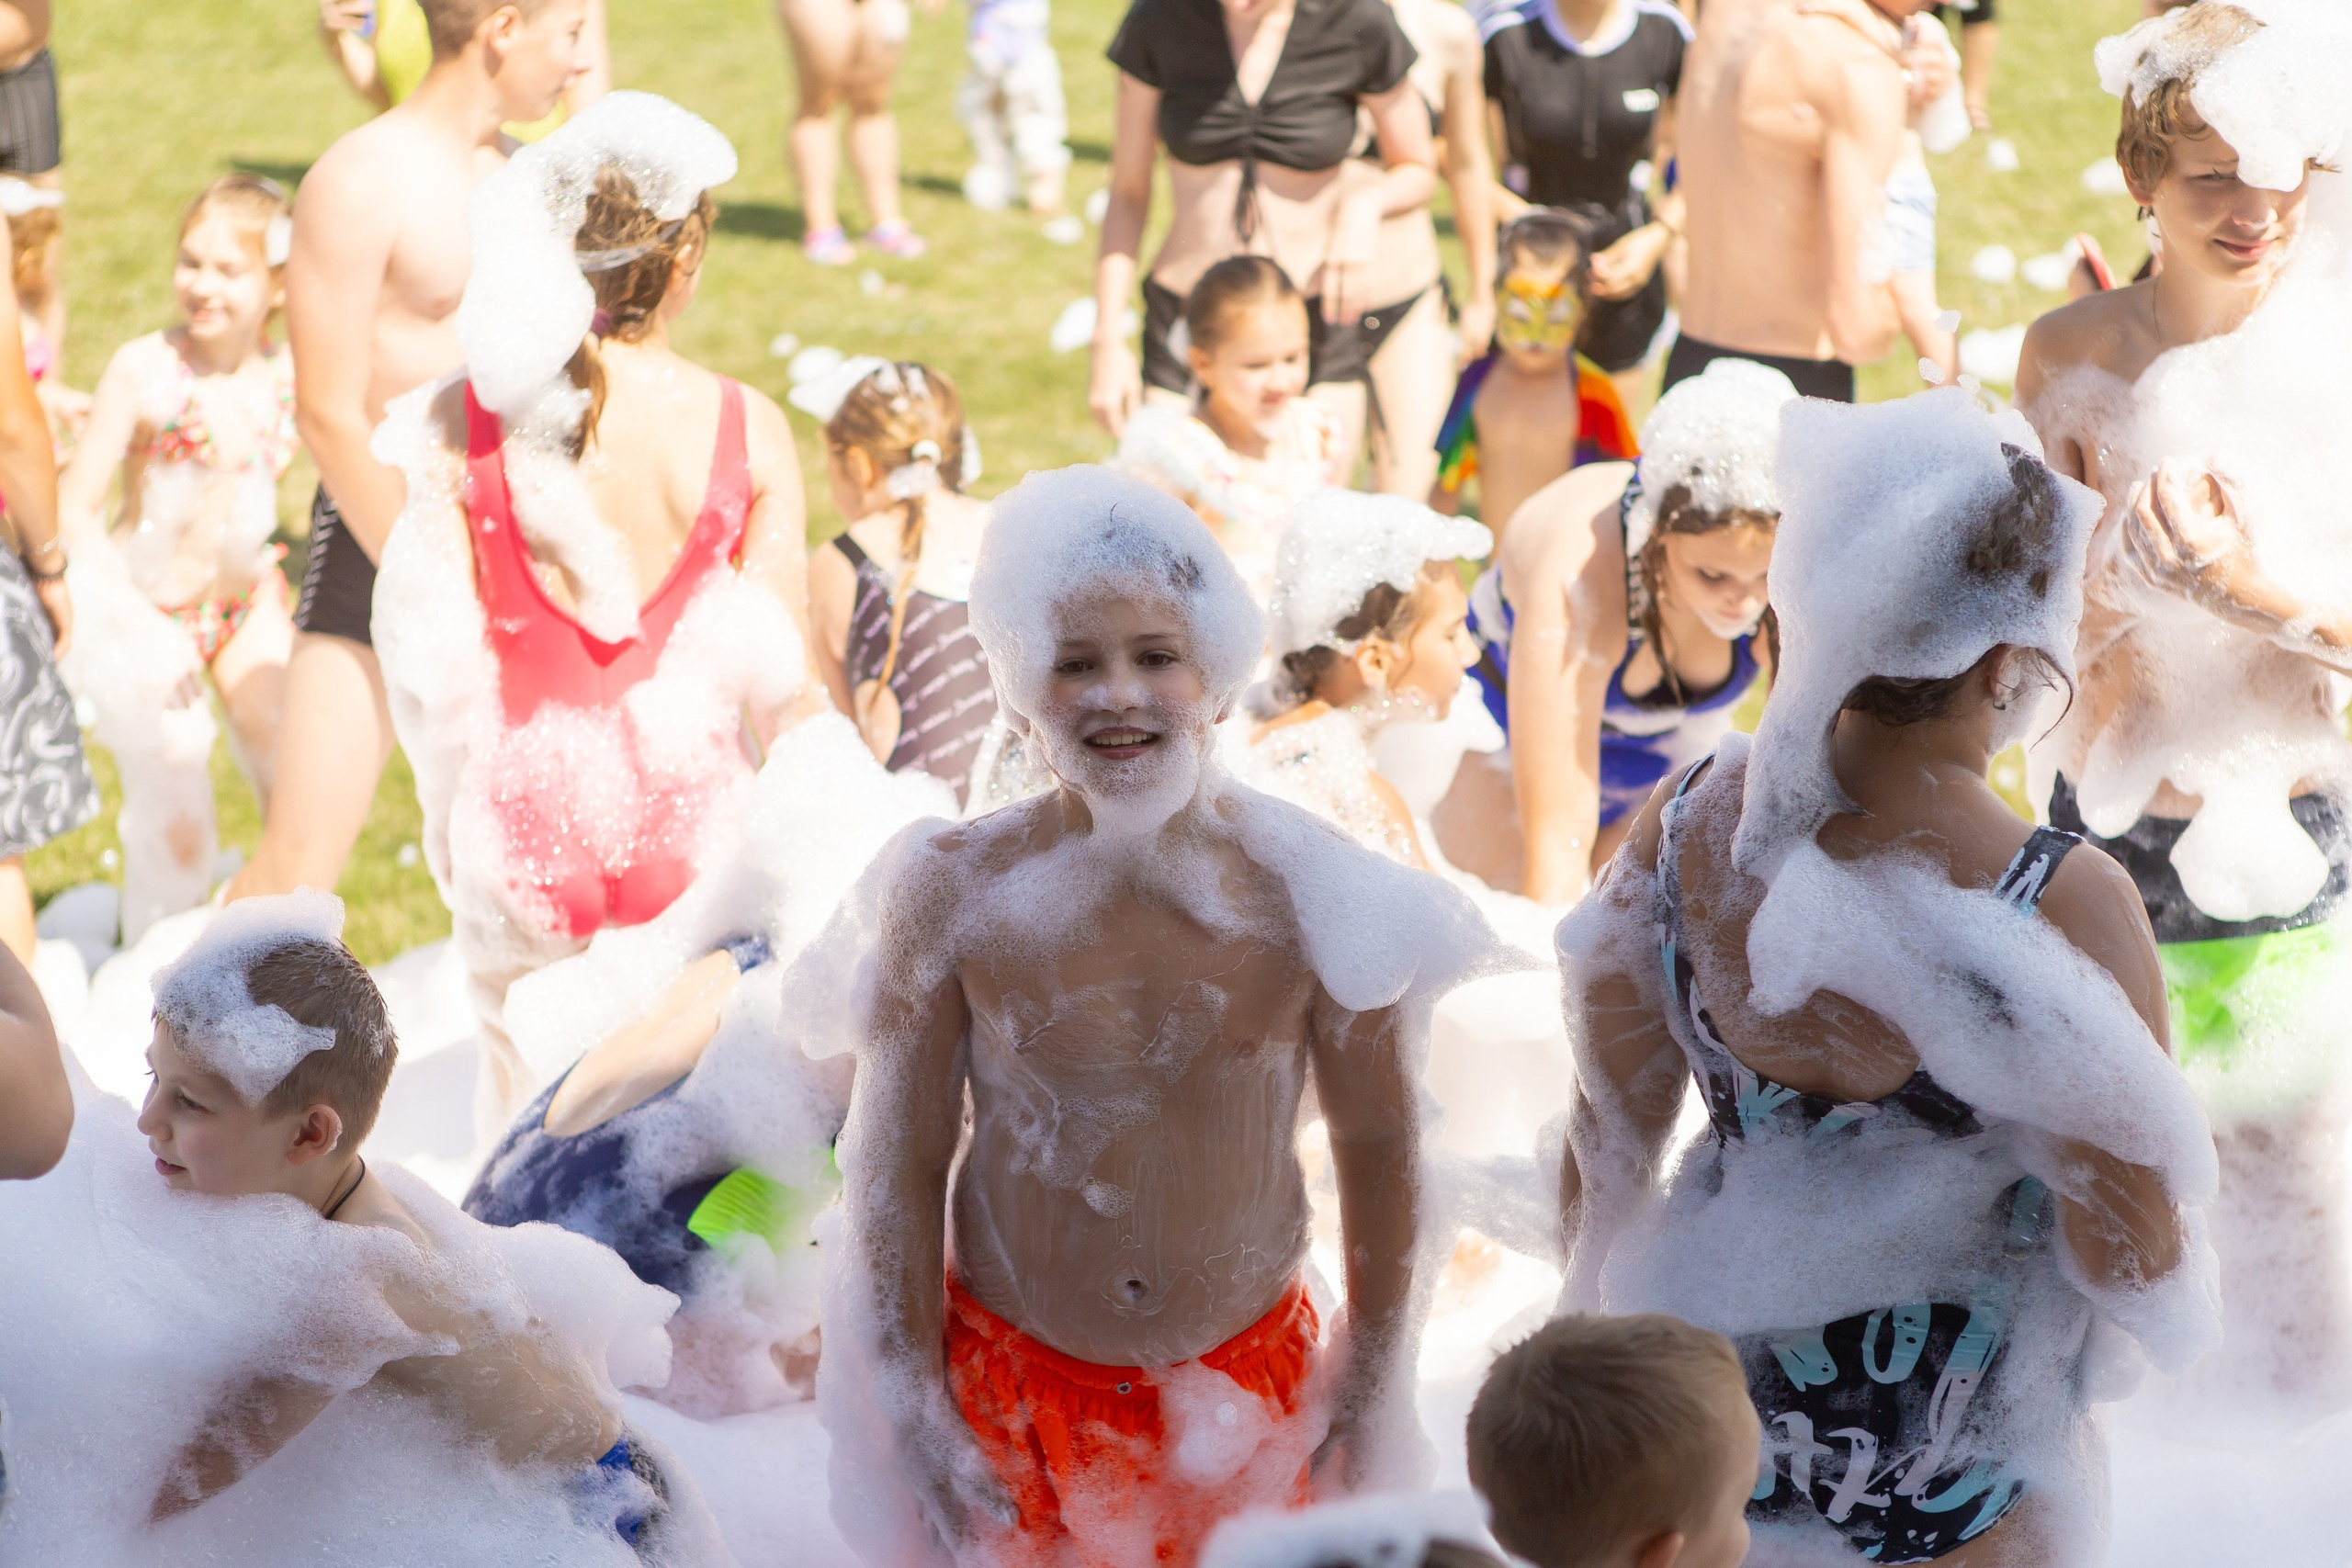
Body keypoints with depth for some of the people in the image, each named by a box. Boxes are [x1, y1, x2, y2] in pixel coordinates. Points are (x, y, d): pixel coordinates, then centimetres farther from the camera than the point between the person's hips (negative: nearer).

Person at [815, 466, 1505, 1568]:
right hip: (1007, 1381, -1)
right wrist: (911, 1413, -5)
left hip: (1250, 1383, 1)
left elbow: (1380, 1146, 0)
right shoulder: (953, 895, -13)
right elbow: (896, 1163, -5)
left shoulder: (1307, 891, -12)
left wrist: (1375, 1385, 5)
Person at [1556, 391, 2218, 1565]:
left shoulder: (1678, 828, -15)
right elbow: (2133, 1258, -18)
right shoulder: (2066, 907, -28)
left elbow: (1606, 1153, -2)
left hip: (1709, 1412, 3)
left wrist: (1607, 1347, 15)